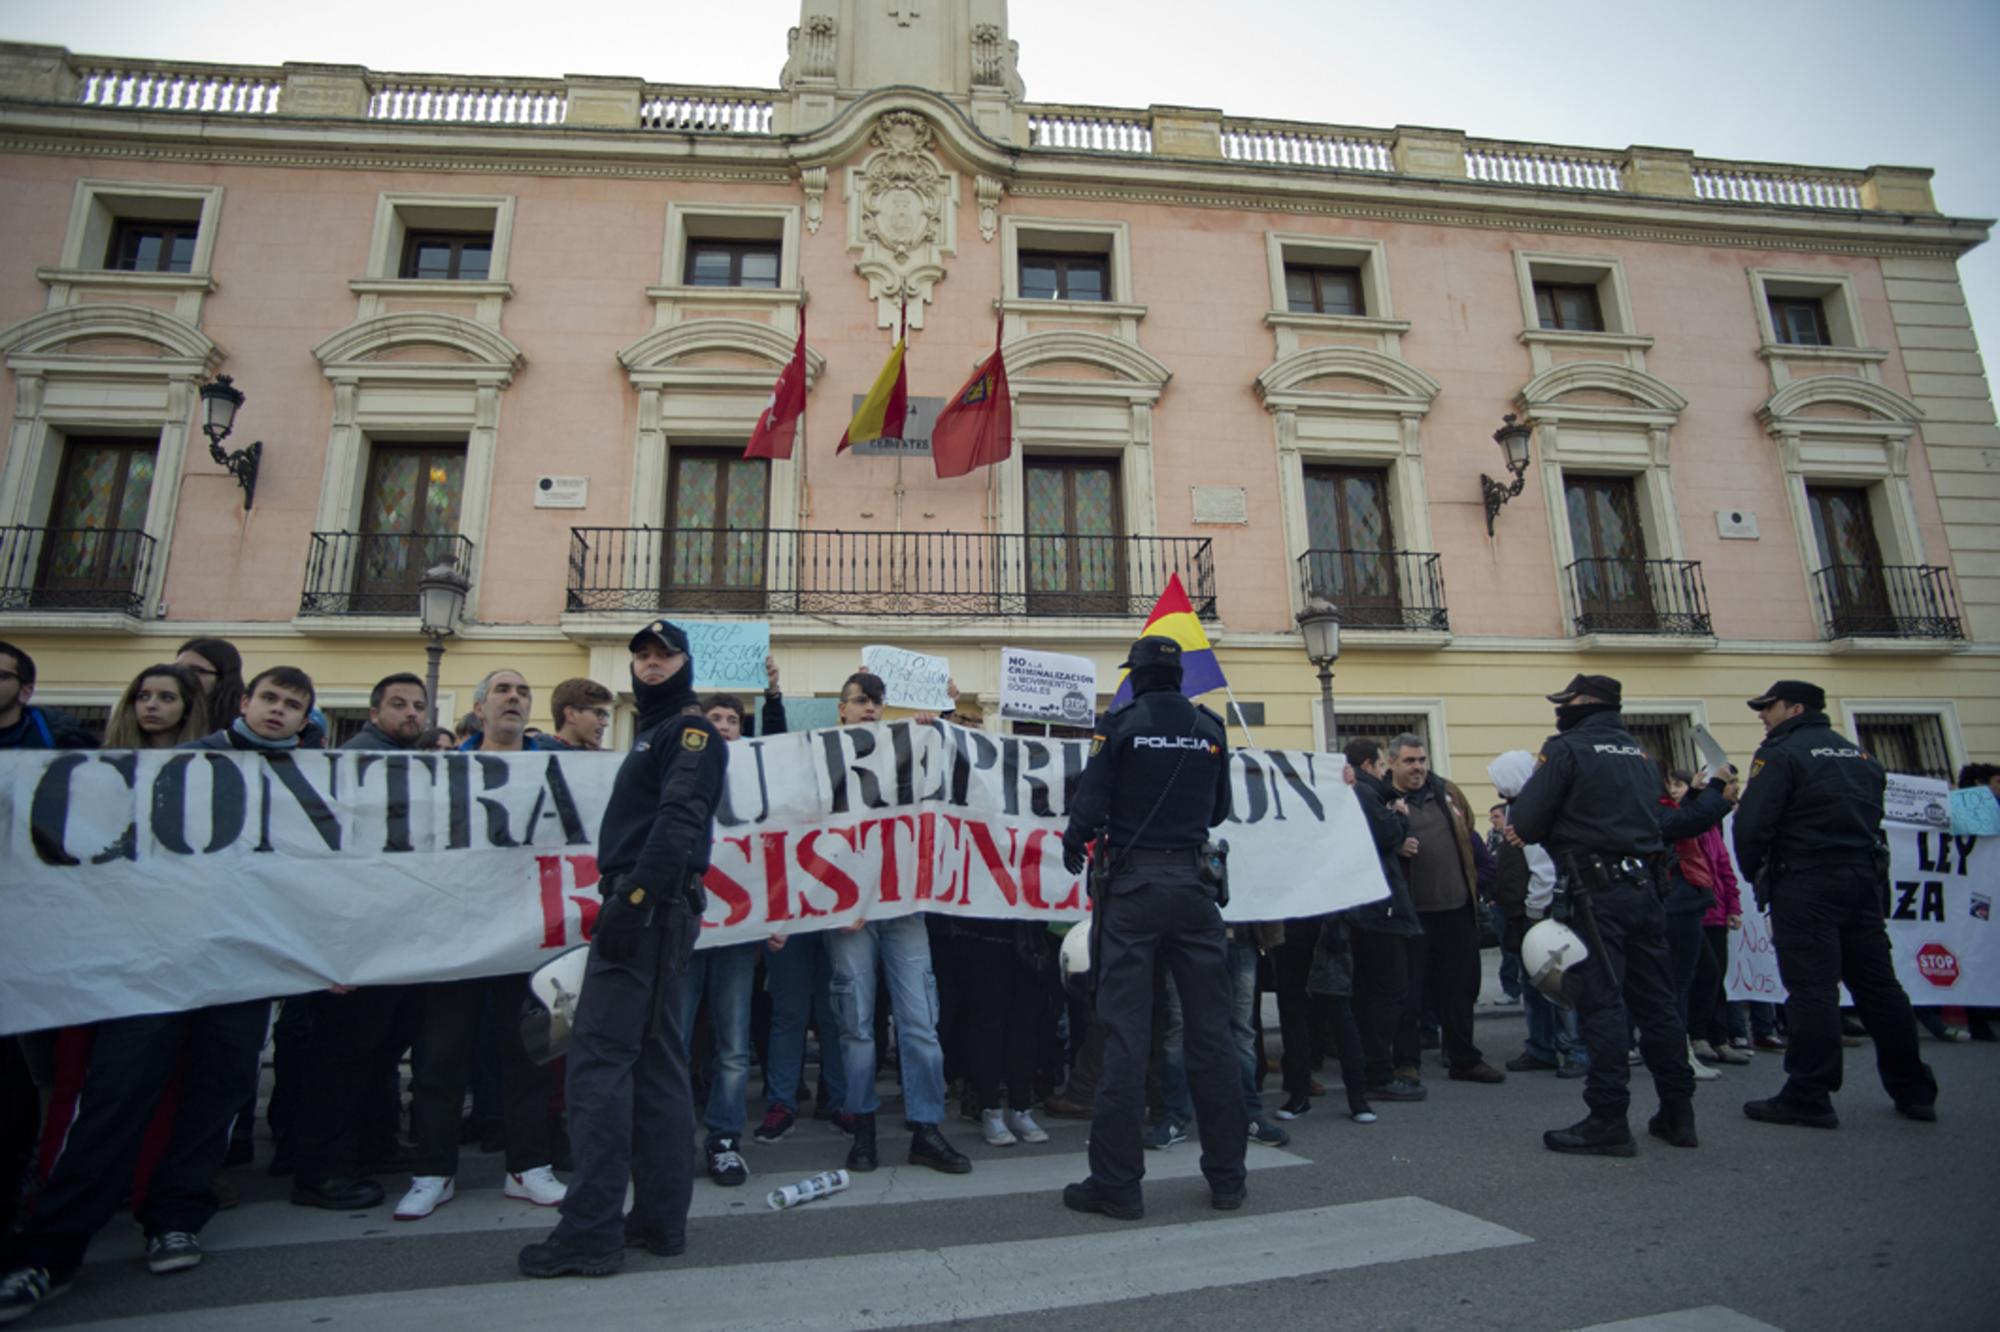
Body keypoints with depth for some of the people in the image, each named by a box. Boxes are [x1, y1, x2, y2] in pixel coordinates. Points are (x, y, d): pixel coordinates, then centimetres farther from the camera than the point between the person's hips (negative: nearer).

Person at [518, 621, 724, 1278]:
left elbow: (679, 819, -19)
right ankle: (659, 1217, 18)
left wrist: (634, 897, -25)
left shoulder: (691, 729, -6)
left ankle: (590, 1232, -3)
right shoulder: (654, 732, 23)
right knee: (652, 1062, 10)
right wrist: (627, 898, 13)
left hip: (649, 909, -10)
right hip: (649, 912, 10)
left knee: (599, 1057, -8)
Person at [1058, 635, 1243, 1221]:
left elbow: (1089, 804, -9)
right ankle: (1227, 1176, 20)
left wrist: (1073, 848, 9)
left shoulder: (1119, 724, -4)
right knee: (1209, 1030, 10)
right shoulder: (1211, 729, 6)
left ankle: (1116, 1182, 7)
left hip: (1132, 884, -3)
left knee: (1125, 1033, 1)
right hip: (1192, 882, 3)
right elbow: (1219, 809, 15)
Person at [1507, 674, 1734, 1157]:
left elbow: (1525, 823, -9)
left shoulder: (1566, 748, -7)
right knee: (1656, 1000, 13)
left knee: (1602, 1001, -5)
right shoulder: (1638, 753, 16)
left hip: (1596, 890, -7)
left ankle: (1608, 1120, -2)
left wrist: (1523, 830, 10)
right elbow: (1659, 822, 17)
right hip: (1644, 886, 8)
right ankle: (1678, 1112, 22)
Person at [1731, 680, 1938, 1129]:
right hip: (1864, 880, 8)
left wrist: (1754, 874, -1)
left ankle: (1809, 1097, -4)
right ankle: (1914, 1091, 23)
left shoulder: (1781, 753, -9)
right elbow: (1872, 818, 20)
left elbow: (1752, 824, -15)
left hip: (1804, 885, -8)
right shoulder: (1861, 754, 17)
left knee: (1811, 987, -7)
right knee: (1878, 985, 14)